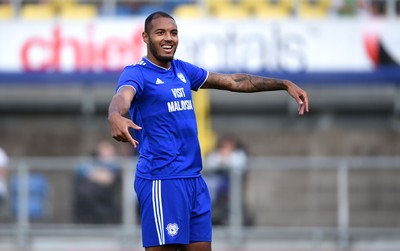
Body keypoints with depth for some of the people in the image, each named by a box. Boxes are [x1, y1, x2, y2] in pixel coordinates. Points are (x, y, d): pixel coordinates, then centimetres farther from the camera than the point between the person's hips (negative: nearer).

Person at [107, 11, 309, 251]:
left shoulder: (182, 70, 14)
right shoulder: (137, 73, -9)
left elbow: (233, 81, 21)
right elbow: (122, 96, -32)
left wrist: (285, 84, 18)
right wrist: (116, 117, -56)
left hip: (194, 179, 8)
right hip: (162, 181, -8)